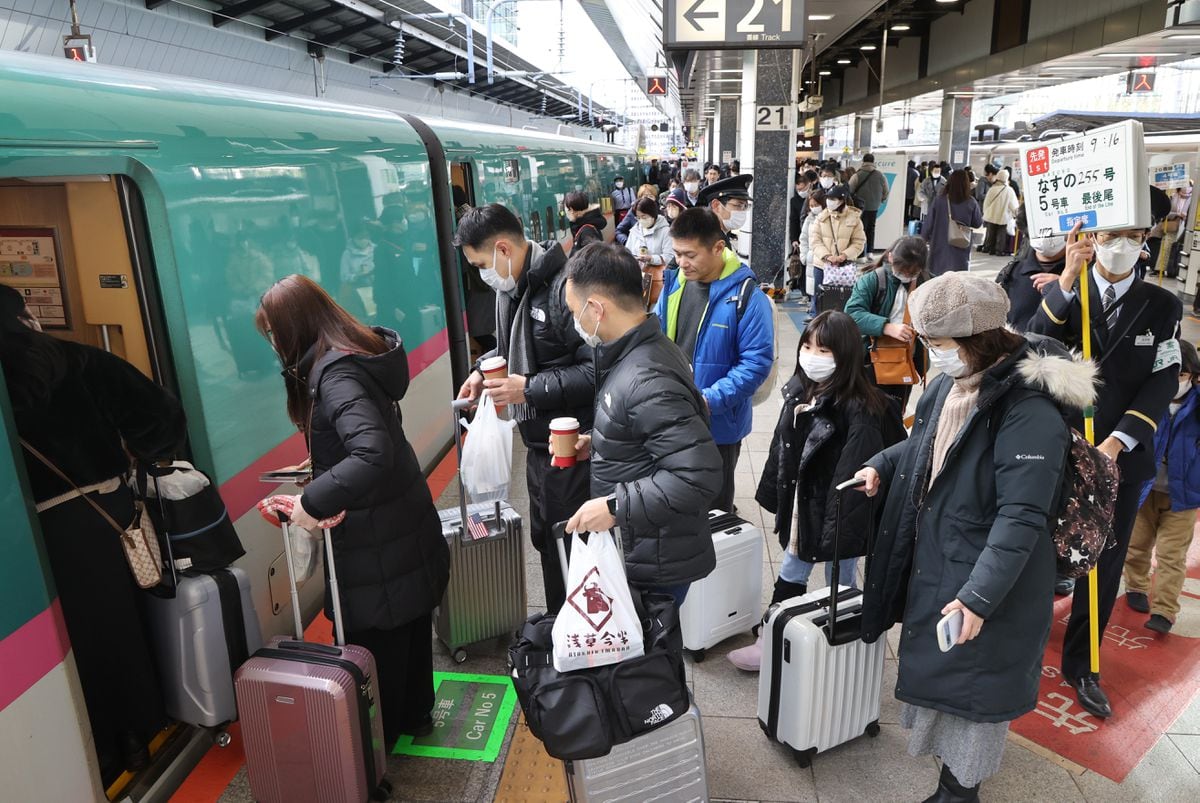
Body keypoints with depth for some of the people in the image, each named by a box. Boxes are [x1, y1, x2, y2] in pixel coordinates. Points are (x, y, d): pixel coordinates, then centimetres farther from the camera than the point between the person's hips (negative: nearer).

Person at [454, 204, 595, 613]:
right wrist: (484, 369, 7)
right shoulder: (509, 288, 8)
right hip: (537, 441, 10)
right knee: (544, 538, 21)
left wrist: (531, 389, -23)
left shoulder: (565, 288, -23)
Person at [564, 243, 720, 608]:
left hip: (654, 567, -9)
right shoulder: (646, 350, 4)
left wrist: (615, 506, -26)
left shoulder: (646, 381, -28)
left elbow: (698, 475, -32)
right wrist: (600, 443, 8)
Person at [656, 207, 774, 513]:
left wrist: (710, 400, -26)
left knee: (712, 510, 16)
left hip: (718, 424, -5)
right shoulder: (673, 283, 0)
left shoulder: (746, 296, -17)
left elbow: (757, 362, -18)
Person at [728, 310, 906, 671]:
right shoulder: (798, 392, 0)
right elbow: (782, 448, 8)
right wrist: (774, 496, 11)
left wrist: (843, 529, -24)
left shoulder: (858, 408, -23)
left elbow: (857, 472, -24)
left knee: (841, 585, 12)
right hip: (800, 506, 7)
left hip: (836, 513, -7)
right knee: (789, 575, 19)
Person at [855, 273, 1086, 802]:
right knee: (932, 664, 24)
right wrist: (882, 466, 2)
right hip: (930, 565, 8)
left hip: (987, 583, -8)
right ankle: (946, 753, 49)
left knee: (971, 678, 9)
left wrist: (978, 596, -32)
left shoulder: (1029, 412, -27)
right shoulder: (948, 382, 0)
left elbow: (1022, 518, -29)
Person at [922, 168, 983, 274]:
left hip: (940, 247, 0)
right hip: (961, 249, 0)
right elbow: (978, 223, 5)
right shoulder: (971, 203, -6)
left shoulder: (939, 200, -7)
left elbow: (928, 223, -2)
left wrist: (923, 238, 11)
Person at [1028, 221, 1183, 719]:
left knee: (1104, 566, 9)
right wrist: (1067, 279, -26)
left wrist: (1117, 441, -16)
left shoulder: (1163, 307, 2)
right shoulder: (1066, 296, -2)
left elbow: (1164, 381, -4)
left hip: (1121, 456, 2)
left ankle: (1081, 666, 26)